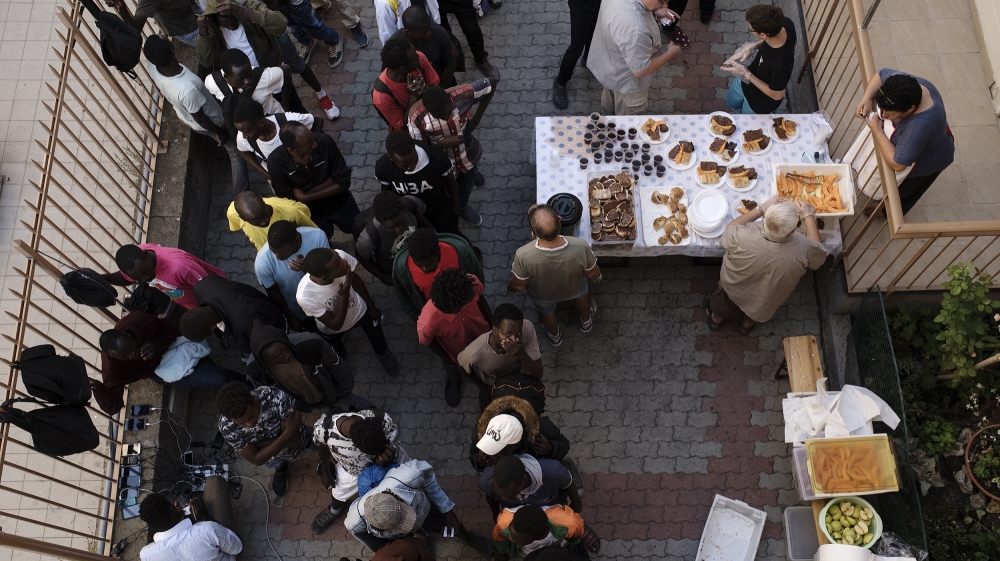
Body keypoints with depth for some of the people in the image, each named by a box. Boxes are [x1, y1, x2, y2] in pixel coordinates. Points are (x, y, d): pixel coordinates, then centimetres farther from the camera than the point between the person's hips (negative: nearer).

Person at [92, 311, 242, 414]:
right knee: (218, 378, -16)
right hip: (159, 370, -2)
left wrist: (156, 346, -32)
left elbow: (172, 330, -12)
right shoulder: (113, 370, -31)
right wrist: (98, 390, -45)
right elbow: (113, 406, -25)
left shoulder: (139, 320, -29)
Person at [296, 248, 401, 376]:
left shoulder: (340, 256, -38)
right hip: (332, 329, -2)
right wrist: (344, 295, -44)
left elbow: (355, 280, -13)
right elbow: (335, 325, -29)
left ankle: (383, 353, 65)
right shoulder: (305, 297, -45)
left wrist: (372, 306, 3)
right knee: (338, 354, 31)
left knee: (377, 337, 30)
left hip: (360, 310, 2)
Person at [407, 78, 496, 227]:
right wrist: (443, 143, -39)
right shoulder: (417, 117, -38)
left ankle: (462, 206, 70)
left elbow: (492, 83, -15)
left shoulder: (463, 94, -34)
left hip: (467, 155, 3)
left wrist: (477, 117, -15)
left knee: (466, 187, 33)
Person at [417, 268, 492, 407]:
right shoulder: (428, 322, -48)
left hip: (481, 334, 2)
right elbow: (425, 341, -22)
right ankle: (455, 380, 71)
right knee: (453, 371, 36)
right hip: (455, 352, -2)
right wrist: (446, 358, -4)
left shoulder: (471, 284, -42)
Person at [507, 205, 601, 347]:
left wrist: (509, 287, 2)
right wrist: (597, 277, 5)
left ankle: (554, 336, 66)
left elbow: (518, 286, -23)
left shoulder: (523, 256, -43)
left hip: (542, 295, 0)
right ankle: (586, 321, 66)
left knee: (546, 311, 36)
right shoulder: (580, 247, -41)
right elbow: (593, 274, -20)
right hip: (574, 289, 1)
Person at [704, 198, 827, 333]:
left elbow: (730, 229, -16)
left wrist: (761, 209, -15)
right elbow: (818, 253, -13)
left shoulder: (742, 236, -41)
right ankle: (747, 325, 64)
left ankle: (715, 320, 61)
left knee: (723, 306, 33)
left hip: (731, 289, -1)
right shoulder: (802, 249, -38)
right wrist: (809, 216, -6)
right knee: (756, 312, 36)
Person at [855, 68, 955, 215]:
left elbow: (897, 164, -42)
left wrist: (877, 131, -37)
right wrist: (866, 98, -27)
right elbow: (881, 74, -10)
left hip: (926, 162, -6)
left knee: (902, 190, 25)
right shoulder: (907, 85, -31)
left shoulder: (920, 128, -51)